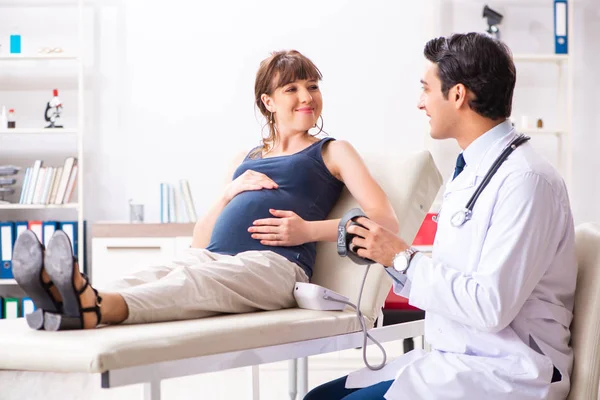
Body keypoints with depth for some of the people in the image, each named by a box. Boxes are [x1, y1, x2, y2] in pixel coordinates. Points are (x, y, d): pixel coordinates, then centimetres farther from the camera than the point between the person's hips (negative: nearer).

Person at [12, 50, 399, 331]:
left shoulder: (333, 152, 21)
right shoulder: (244, 160, 33)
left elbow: (386, 221, 5)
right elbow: (200, 239, 28)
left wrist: (308, 230, -6)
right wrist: (230, 193, 10)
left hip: (275, 264, -5)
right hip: (211, 257, 5)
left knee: (195, 280, -39)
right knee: (145, 277, -32)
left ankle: (94, 308, -67)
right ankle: (66, 296, -62)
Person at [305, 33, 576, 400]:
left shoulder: (525, 179, -17)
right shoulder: (470, 170, 13)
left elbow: (491, 306, -23)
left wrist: (403, 259, -14)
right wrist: (387, 255, 0)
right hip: (454, 358, 9)